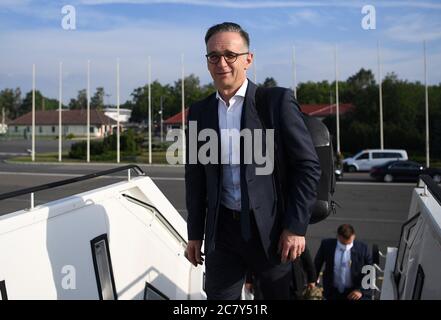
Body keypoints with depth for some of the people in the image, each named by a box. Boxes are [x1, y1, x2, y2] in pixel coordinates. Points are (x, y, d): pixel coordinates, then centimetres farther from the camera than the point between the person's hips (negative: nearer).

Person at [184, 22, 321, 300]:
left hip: (272, 227, -3)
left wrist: (296, 227, -11)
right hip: (221, 230, 4)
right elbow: (195, 177, 10)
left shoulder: (278, 101, -7)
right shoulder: (199, 112, 6)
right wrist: (195, 234, 10)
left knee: (280, 294, 11)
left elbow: (308, 165, -7)